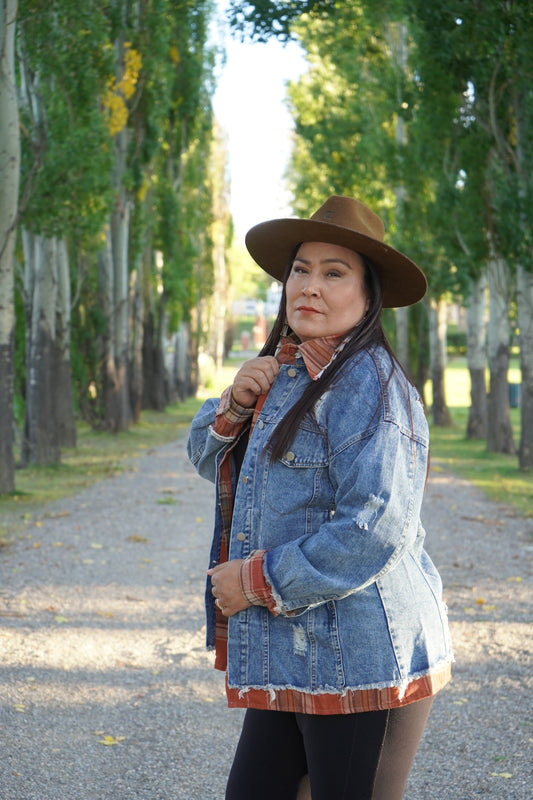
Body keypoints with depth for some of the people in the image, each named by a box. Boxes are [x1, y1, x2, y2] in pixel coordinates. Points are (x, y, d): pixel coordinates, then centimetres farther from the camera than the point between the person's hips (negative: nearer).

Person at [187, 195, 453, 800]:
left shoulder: (367, 385, -16)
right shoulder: (285, 374, 14)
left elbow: (375, 530, -25)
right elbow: (208, 459, 19)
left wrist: (259, 581, -16)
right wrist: (236, 404, -3)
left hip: (362, 659, -8)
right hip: (294, 659, 8)